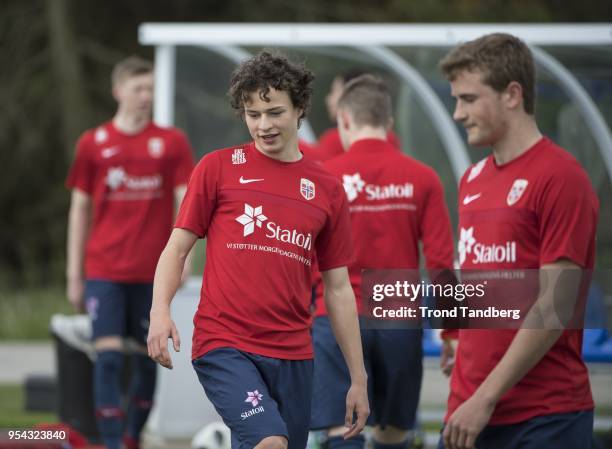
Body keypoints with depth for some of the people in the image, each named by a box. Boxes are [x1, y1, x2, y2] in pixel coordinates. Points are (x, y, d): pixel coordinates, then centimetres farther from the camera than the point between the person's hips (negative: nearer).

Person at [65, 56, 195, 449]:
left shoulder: (172, 142, 4)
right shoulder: (93, 144, 4)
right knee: (109, 357, -10)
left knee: (147, 358, 7)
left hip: (152, 271, 1)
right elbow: (80, 210, 9)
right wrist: (74, 274, 7)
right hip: (104, 270, -1)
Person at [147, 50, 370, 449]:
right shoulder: (218, 168, 4)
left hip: (293, 355, 4)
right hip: (224, 345, -4)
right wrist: (160, 312, -14)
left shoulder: (327, 190, 11)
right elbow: (178, 248, 5)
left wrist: (359, 379, 12)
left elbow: (338, 289, 14)